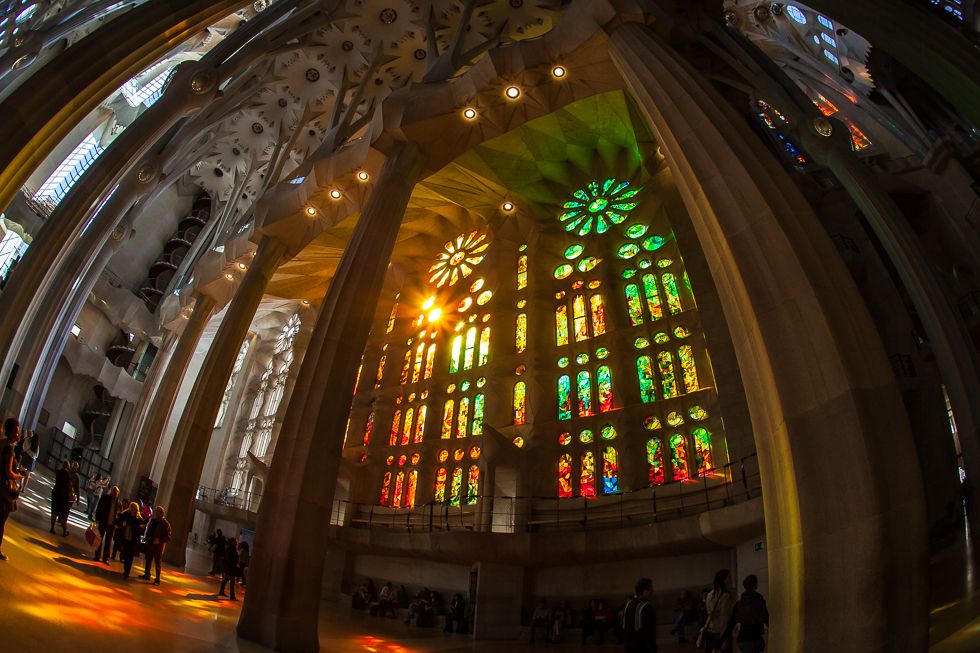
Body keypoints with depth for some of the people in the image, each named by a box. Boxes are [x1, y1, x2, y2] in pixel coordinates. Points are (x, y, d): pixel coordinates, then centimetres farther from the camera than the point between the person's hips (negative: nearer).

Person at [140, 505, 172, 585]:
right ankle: (147, 575, 36)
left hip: (158, 546, -6)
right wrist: (145, 538, 5)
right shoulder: (152, 520, 3)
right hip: (149, 544, 6)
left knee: (157, 563, 0)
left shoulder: (165, 524, -13)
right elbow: (147, 530, 18)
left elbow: (168, 537, -12)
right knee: (148, 560, 18)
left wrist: (159, 540, -23)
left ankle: (157, 580, 7)